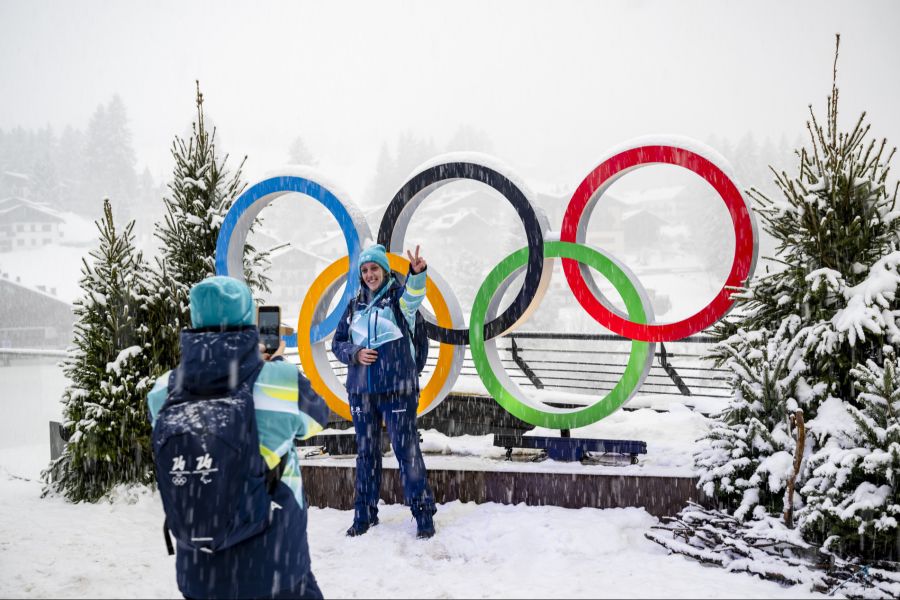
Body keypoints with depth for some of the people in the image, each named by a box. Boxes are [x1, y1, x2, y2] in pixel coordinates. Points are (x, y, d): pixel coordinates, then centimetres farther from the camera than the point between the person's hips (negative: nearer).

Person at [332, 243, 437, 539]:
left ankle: (423, 513, 5)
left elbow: (413, 294, -26)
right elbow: (337, 343, 16)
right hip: (361, 389, 5)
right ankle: (364, 514, 22)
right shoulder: (355, 305, 12)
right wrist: (355, 353, -6)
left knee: (406, 449, -4)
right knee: (366, 451, 11)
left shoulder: (397, 295, -1)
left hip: (397, 387, -4)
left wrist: (417, 273, -48)